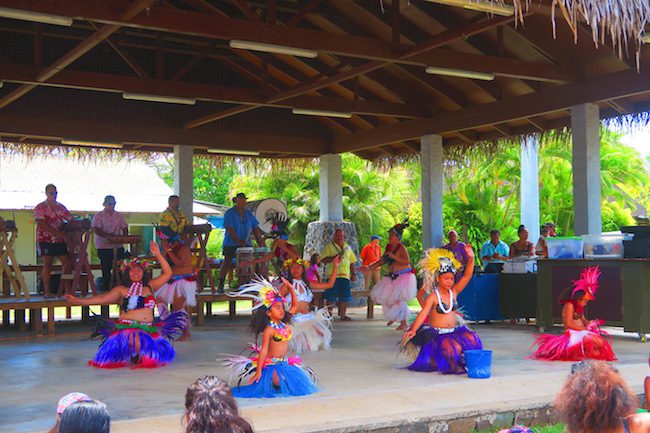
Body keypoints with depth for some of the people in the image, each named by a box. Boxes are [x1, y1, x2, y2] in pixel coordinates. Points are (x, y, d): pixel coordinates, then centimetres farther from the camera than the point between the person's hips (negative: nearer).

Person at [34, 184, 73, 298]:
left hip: (60, 240, 6)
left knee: (68, 263, 1)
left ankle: (63, 290, 9)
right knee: (47, 264, -1)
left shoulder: (61, 207, 13)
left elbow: (71, 220, 14)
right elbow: (41, 224, -17)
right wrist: (57, 232, -24)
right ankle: (47, 291, 5)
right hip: (46, 239, -5)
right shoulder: (40, 207, -5)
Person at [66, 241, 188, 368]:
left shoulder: (149, 287, 16)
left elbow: (167, 273, 13)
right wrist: (78, 301, -12)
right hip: (127, 328, -3)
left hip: (148, 329, 3)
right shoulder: (121, 289, 8)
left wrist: (158, 255, 4)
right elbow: (102, 298, -1)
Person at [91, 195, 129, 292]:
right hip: (104, 246, -4)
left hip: (118, 246, 4)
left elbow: (125, 229, 11)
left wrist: (124, 237, -9)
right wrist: (108, 236, -23)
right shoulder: (99, 215, 0)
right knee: (106, 268, -1)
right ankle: (105, 288, 7)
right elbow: (96, 230, -10)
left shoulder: (119, 216, 14)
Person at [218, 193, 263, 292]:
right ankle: (220, 286, -5)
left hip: (246, 244, 5)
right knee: (227, 262, -8)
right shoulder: (229, 214, -5)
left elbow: (255, 229, 10)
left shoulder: (249, 214, 12)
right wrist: (239, 241, -25)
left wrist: (260, 241, -3)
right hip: (231, 244, -5)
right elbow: (229, 229, -15)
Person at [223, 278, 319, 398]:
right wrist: (258, 372, -20)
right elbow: (263, 351, -17)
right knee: (280, 382, -31)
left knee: (301, 379, -1)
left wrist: (291, 288, 7)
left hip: (284, 362, 8)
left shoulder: (285, 324, 5)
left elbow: (296, 305, 15)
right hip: (272, 364, -8)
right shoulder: (269, 329, -14)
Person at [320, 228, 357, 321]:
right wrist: (334, 258, -17)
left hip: (345, 275, 4)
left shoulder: (347, 247, 19)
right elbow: (323, 259, -5)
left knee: (345, 296, 2)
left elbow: (352, 262, 21)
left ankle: (343, 315, 10)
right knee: (331, 297, -5)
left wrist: (353, 274, 14)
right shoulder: (329, 247, 5)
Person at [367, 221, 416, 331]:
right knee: (385, 297, 7)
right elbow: (382, 261, 16)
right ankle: (393, 317, 28)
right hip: (393, 277, 8)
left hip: (403, 277, -8)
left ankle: (403, 323, 3)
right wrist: (369, 268, 11)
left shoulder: (401, 248, -14)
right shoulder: (389, 248, 9)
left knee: (399, 299, -10)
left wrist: (394, 257, -28)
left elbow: (407, 261, -27)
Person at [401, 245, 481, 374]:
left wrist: (471, 259, -22)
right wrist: (413, 330, -37)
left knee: (471, 338, -20)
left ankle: (462, 361, 3)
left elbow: (467, 276, -6)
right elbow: (423, 313, -23)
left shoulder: (454, 292, 3)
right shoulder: (433, 297, -11)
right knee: (453, 347, -31)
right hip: (437, 333, -6)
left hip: (454, 330, 6)